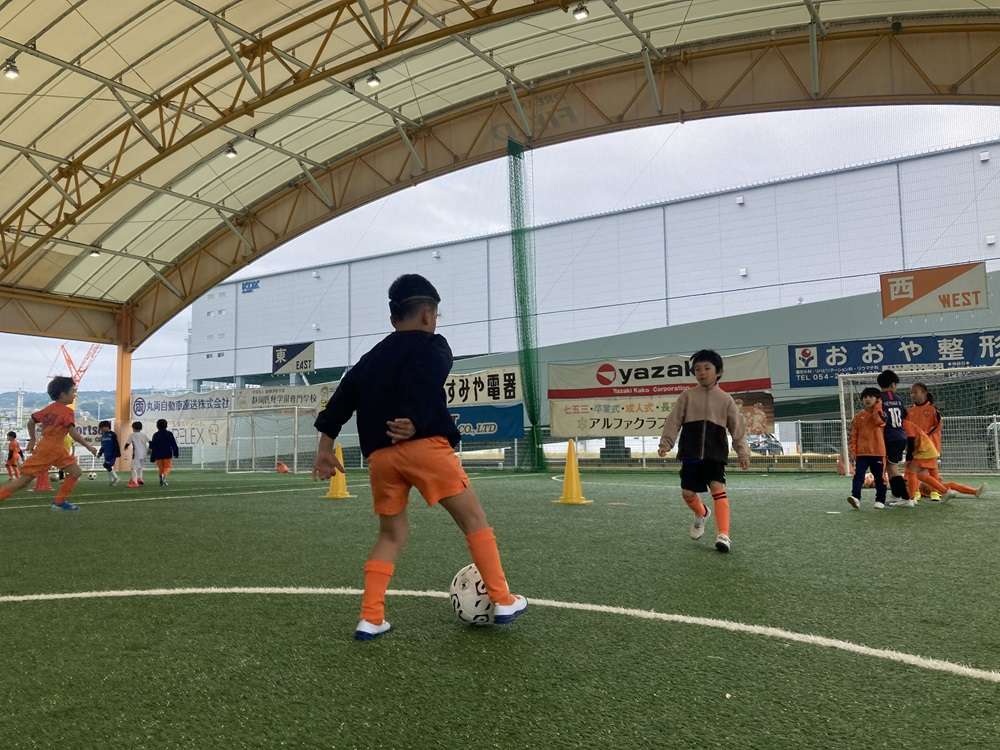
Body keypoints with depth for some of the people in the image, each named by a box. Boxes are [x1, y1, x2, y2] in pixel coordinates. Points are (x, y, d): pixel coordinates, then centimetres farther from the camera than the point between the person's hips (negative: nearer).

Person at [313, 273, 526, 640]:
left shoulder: (371, 358, 25)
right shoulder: (433, 346, 8)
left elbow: (343, 396, 18)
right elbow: (427, 387, -12)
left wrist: (325, 448, 18)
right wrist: (416, 424, -21)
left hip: (380, 456, 6)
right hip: (425, 446, -6)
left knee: (391, 534, 17)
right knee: (474, 519, 6)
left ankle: (370, 619, 11)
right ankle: (503, 601, 8)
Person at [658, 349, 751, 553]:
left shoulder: (725, 399, 7)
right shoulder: (688, 395, 7)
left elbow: (737, 427, 8)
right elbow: (674, 420, 4)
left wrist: (743, 452, 1)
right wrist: (666, 442, -5)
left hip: (715, 453, -1)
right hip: (691, 453, 1)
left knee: (718, 487, -18)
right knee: (688, 492, 3)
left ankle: (723, 535, -19)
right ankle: (701, 514, 37)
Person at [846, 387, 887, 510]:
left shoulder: (880, 414, 4)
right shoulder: (858, 416, 9)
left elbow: (878, 421, -23)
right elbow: (853, 435, 7)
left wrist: (877, 406, -12)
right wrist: (852, 451, 0)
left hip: (878, 452, -1)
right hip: (862, 452, 1)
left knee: (879, 477, 7)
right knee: (858, 475, -11)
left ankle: (880, 500, 18)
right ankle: (856, 497, -18)